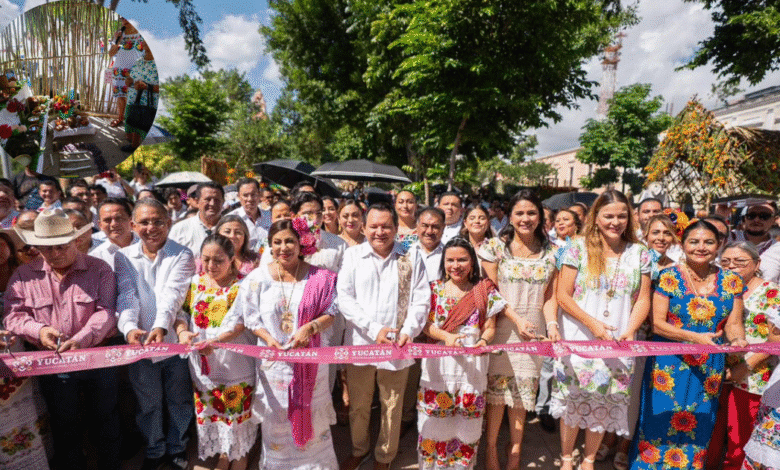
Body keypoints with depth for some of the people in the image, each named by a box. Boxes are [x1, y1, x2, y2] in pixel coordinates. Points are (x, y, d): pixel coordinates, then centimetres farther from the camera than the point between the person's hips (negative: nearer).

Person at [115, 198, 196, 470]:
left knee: (179, 399, 13)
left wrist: (161, 326, -35)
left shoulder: (182, 256, -6)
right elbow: (127, 295, -9)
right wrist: (129, 327, -27)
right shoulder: (124, 257, 3)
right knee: (148, 402, 17)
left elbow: (173, 294, -19)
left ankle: (177, 447, 36)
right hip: (139, 343, 2)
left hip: (175, 340, -2)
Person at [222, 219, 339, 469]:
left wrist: (309, 328, -21)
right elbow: (251, 317, 0)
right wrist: (268, 338, -17)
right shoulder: (258, 277, -2)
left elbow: (330, 314, -3)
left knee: (312, 415, 12)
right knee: (277, 418, 14)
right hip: (273, 358, 1)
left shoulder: (319, 277, -5)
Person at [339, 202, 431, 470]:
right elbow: (345, 298, -6)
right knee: (358, 405, 16)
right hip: (359, 342, 1)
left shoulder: (411, 259, 2)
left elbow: (421, 300, 0)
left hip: (397, 345, 0)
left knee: (392, 407, 12)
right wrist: (373, 329, -15)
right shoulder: (353, 255, 2)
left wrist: (408, 331, -16)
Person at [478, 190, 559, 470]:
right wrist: (517, 320, -15)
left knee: (523, 391, 10)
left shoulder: (550, 252, 7)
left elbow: (549, 295, 5)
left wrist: (551, 324, -11)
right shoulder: (495, 247, -3)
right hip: (501, 329, -2)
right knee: (498, 388, 1)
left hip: (533, 332, 3)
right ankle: (491, 446, 21)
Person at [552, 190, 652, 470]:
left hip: (617, 343, 2)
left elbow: (643, 300, 5)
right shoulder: (578, 248, -3)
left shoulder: (639, 253, 5)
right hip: (578, 339, -2)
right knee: (573, 401, 5)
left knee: (604, 403, 10)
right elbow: (563, 296, -5)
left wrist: (630, 330, -12)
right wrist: (592, 323, -16)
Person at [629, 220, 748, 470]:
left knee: (699, 429, 11)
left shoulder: (732, 281, 4)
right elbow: (657, 324, -9)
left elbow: (734, 324, 6)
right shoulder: (668, 277, -6)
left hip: (709, 370, 3)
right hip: (669, 365, -3)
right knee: (662, 419, 2)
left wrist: (738, 339, -16)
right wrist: (695, 337, -20)